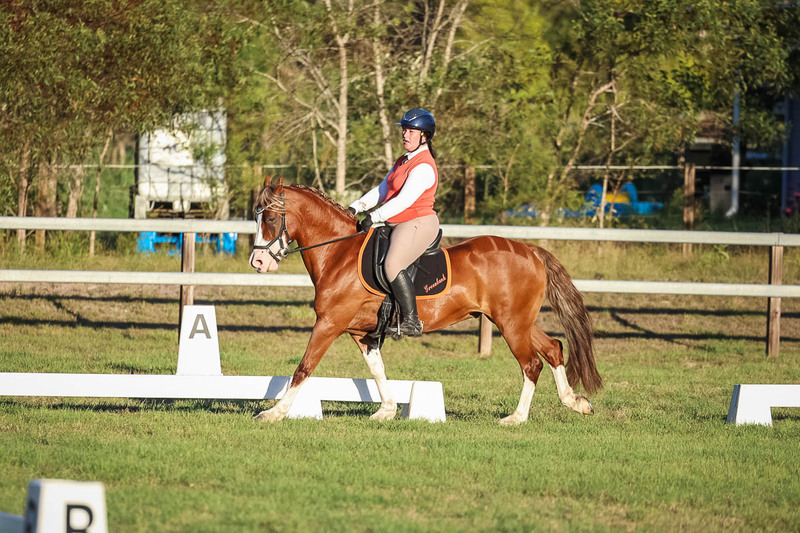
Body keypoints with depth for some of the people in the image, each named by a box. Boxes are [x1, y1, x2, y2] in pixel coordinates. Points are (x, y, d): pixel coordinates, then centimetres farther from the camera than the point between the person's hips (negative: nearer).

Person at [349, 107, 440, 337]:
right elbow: (382, 190, 22)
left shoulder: (424, 167, -15)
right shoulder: (402, 162, 18)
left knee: (393, 265, -30)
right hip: (397, 224, 11)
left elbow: (404, 200, -24)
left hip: (419, 224, -11)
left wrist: (374, 218, -28)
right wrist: (355, 207, 10)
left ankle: (411, 321, -28)